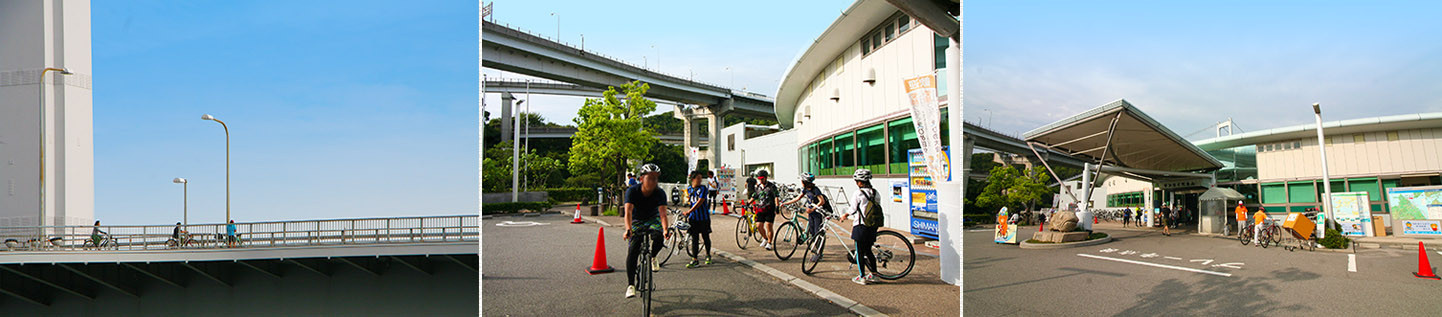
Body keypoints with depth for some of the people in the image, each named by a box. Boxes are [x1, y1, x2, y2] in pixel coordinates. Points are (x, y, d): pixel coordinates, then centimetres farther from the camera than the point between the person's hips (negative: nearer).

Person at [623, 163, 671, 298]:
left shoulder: (660, 194, -22)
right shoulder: (632, 191, -24)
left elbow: (663, 214, -32)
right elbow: (628, 212, -35)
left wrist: (666, 229, -52)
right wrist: (628, 229, -53)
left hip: (653, 219, 0)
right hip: (637, 221, 0)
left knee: (659, 237, -31)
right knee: (633, 250, -16)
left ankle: (653, 257, 2)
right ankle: (630, 285, -6)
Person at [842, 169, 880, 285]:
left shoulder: (858, 193, -13)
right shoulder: (875, 193, 6)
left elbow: (853, 209, -6)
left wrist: (845, 215, 15)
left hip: (861, 227, -6)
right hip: (873, 226, 6)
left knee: (860, 252, 3)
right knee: (868, 251, 18)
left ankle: (862, 277, 7)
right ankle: (874, 275, 20)